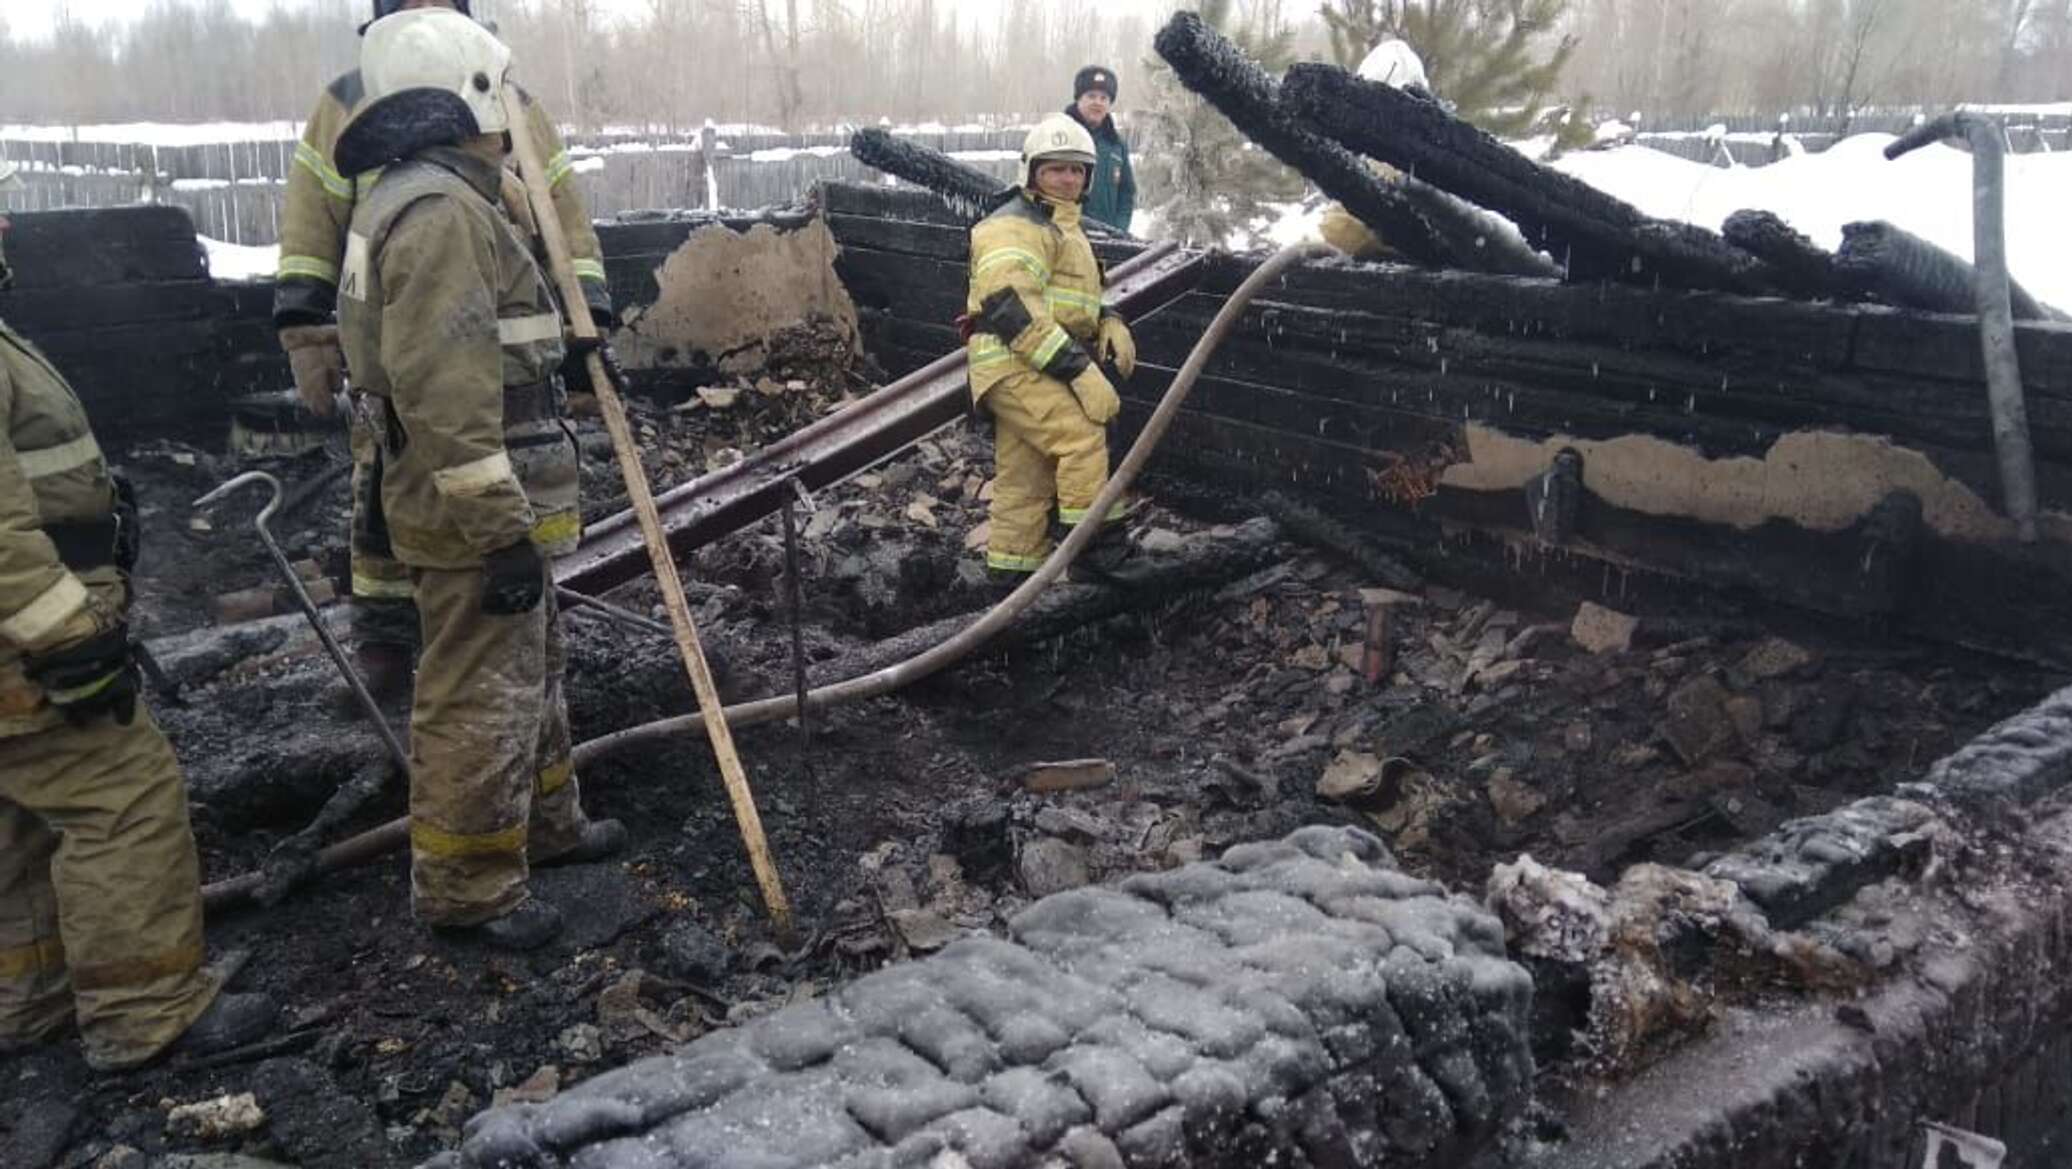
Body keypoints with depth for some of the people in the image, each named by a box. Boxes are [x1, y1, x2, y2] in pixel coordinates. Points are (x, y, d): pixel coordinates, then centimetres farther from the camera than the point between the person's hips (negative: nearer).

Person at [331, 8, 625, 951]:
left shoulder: (412, 200, 16)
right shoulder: (440, 212, -19)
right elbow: (448, 396, -26)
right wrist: (504, 529, -24)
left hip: (485, 505, 11)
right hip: (475, 516, -11)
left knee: (530, 672, 23)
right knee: (482, 700, 0)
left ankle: (544, 823, 38)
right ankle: (464, 886, 14)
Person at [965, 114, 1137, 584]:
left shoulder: (1062, 226, 24)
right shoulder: (1017, 226, -11)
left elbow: (1075, 300, 30)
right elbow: (1011, 307, -23)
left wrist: (1110, 324, 5)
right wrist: (1081, 370, -27)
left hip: (1035, 370, 10)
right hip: (1014, 364, -10)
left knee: (1026, 477, 11)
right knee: (1083, 436, -23)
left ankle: (1014, 569, 18)